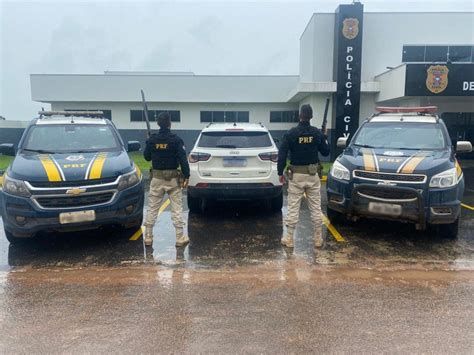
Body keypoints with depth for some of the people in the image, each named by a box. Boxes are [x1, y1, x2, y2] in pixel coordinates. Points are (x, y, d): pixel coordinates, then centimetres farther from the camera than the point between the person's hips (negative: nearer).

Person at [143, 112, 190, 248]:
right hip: (173, 178, -2)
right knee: (177, 209, 4)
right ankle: (180, 238, 6)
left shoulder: (152, 139, -2)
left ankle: (148, 237, 15)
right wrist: (186, 176, -8)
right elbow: (183, 159, -13)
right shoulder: (176, 140, -9)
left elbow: (147, 157, 8)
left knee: (152, 208, 10)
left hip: (157, 177, 2)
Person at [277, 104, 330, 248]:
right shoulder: (317, 133, -1)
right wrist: (324, 138, 26)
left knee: (293, 208, 3)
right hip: (313, 174, 2)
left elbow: (282, 155, -10)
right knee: (316, 208, 9)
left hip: (296, 175, -2)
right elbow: (326, 152, 8)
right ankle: (318, 239, 15)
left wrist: (280, 173, 0)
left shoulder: (290, 133, -8)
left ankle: (289, 239, 9)